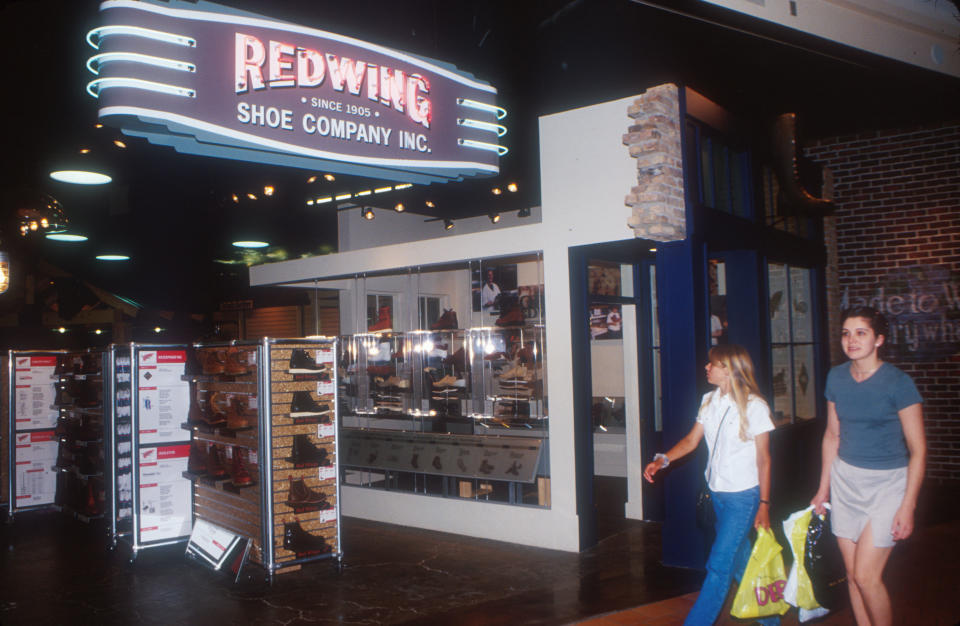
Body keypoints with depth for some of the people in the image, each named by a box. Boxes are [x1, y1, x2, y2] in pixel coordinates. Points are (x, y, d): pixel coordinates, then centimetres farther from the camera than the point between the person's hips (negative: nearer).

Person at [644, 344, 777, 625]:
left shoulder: (754, 406, -13)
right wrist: (662, 460, -8)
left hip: (744, 496, -6)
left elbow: (763, 459, -9)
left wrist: (764, 504, -9)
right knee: (740, 560, 17)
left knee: (719, 565, -6)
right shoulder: (709, 401, 5)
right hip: (718, 493, 7)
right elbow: (691, 440, 7)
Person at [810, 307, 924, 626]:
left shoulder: (898, 383, -14)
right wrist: (823, 489, 14)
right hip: (845, 479, 5)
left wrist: (908, 506, -14)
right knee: (852, 573, 10)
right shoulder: (836, 377, 2)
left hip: (887, 482, -5)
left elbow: (918, 449, -11)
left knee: (866, 576, -7)